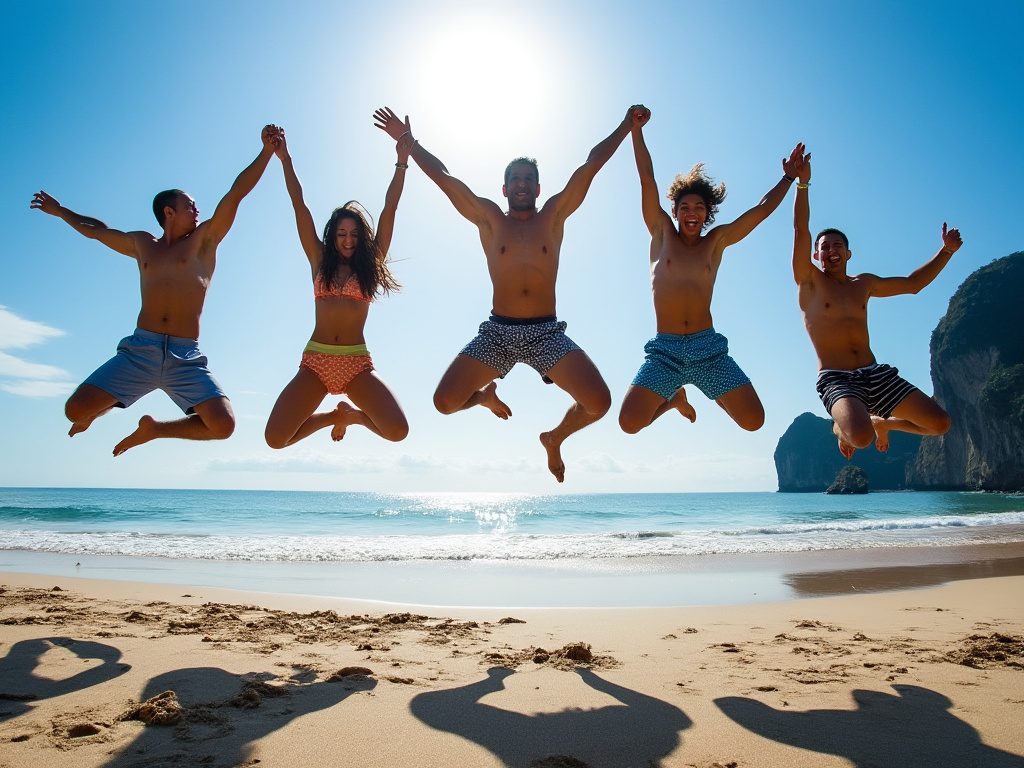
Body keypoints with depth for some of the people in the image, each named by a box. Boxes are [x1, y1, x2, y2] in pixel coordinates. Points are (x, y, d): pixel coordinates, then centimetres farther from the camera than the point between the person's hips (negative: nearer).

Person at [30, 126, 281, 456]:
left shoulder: (204, 239, 10)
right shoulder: (142, 244, 18)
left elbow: (236, 193, 3)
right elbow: (95, 229, 38)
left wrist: (267, 150, -3)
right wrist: (60, 211, 50)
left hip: (187, 358, -2)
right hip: (139, 350, 2)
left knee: (223, 425, -21)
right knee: (76, 409, -13)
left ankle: (153, 428, 11)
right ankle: (100, 408, 28)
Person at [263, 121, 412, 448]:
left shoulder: (370, 264, 10)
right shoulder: (319, 261, 11)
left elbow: (390, 208, 4)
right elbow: (299, 204, 8)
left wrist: (402, 162, 1)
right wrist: (284, 158, 6)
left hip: (357, 362, -1)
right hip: (315, 360, 1)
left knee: (397, 431, -22)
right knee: (275, 438, -13)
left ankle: (352, 414, 14)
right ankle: (333, 415, 19)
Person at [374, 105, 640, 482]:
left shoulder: (554, 215, 10)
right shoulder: (489, 218, 9)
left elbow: (591, 164, 8)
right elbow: (442, 175, 9)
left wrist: (627, 125, 10)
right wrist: (408, 141, 10)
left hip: (547, 332, 0)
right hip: (497, 331, 0)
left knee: (598, 402, -20)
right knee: (445, 401, -14)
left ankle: (555, 437, 15)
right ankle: (487, 395, 24)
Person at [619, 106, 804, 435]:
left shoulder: (716, 241, 12)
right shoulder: (662, 233, 8)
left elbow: (762, 209, 16)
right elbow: (647, 179, 5)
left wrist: (789, 177, 18)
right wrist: (636, 129, 3)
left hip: (708, 347, 1)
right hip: (664, 350, -1)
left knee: (753, 420, -9)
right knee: (630, 422, -17)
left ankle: (713, 392, 26)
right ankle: (675, 397, 19)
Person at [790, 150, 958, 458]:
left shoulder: (864, 283, 17)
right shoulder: (810, 281, 2)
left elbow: (913, 283, 31)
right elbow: (801, 230, -9)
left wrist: (946, 251, 25)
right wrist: (802, 183, -16)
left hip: (875, 373, 6)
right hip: (836, 379, -5)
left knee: (939, 423, -4)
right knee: (861, 437, -32)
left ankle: (882, 422, 27)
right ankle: (841, 427, 8)